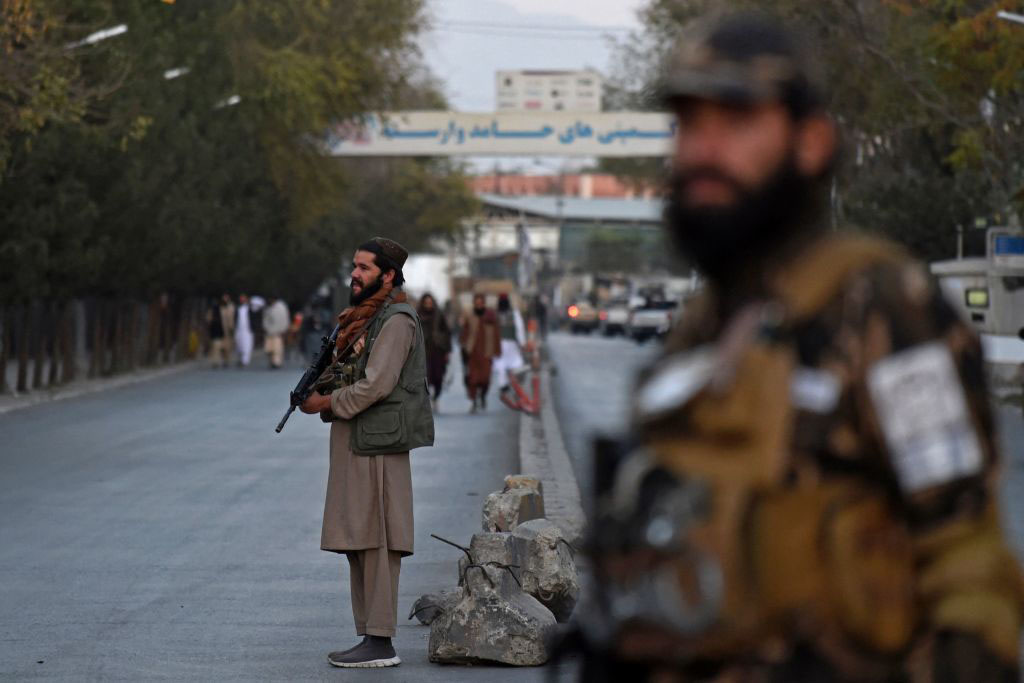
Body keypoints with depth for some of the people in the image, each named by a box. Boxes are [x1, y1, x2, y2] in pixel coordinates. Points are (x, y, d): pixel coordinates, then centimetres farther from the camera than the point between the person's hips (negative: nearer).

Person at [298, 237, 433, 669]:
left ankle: (380, 643, -9)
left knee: (376, 543, -9)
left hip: (377, 445, -10)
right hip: (352, 442, 10)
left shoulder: (396, 321, -11)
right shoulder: (361, 318, 19)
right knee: (356, 544, 11)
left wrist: (327, 403, -9)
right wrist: (318, 394, 3)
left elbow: (376, 385, -19)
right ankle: (368, 635, 15)